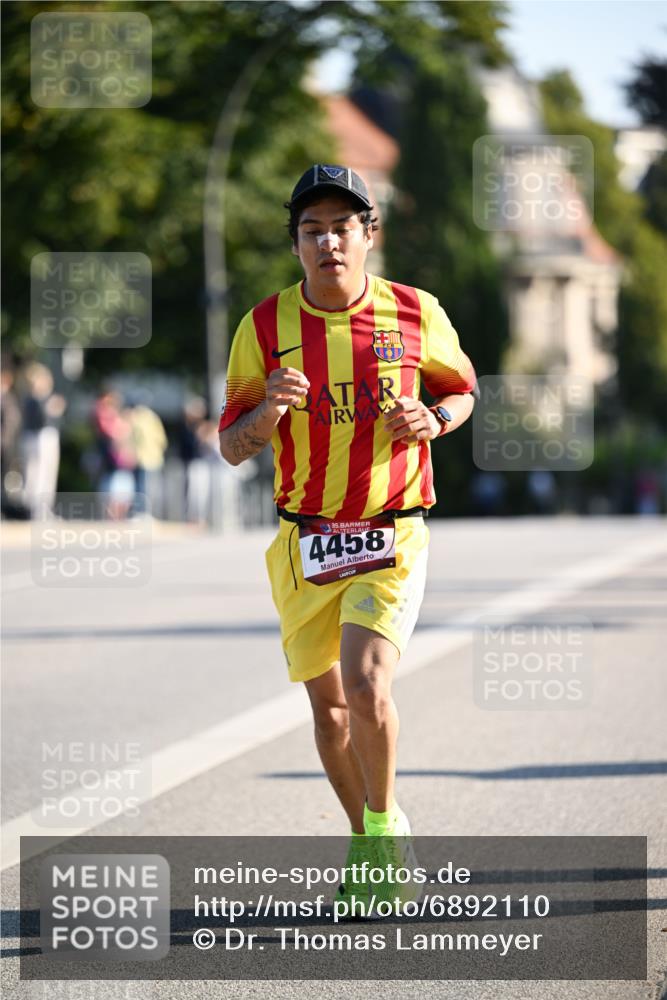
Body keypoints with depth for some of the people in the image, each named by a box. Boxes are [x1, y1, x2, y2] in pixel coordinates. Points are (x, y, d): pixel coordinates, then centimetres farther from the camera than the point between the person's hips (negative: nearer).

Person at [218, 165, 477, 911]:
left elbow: (461, 388, 13)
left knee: (366, 689, -20)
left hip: (391, 540, -2)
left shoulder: (417, 316, -5)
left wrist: (433, 420, -10)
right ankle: (367, 842, 32)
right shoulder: (266, 326, -4)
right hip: (304, 543, 2)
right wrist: (271, 408, -24)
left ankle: (385, 826, 3)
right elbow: (232, 447, -2)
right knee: (327, 703, 12)